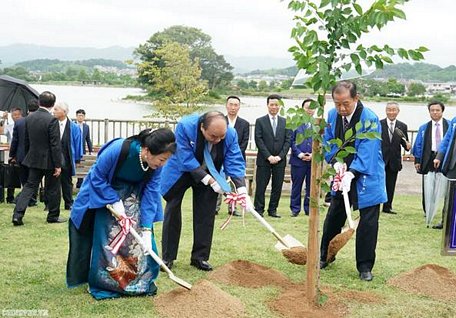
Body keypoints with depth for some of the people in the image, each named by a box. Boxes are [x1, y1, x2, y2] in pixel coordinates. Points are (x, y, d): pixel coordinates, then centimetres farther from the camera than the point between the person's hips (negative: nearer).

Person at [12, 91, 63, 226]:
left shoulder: (29, 118, 2)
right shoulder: (52, 120, -18)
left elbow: (26, 141, 11)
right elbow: (55, 145, -18)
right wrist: (58, 165, -13)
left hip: (33, 159, 5)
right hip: (49, 160, -5)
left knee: (30, 186, 9)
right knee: (53, 189, 10)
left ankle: (17, 214, -2)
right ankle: (53, 216, 21)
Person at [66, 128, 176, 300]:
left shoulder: (156, 165, -24)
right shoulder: (117, 150, -37)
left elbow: (151, 193, -18)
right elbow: (97, 177, -23)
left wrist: (147, 229, -23)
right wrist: (115, 202, -27)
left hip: (132, 194, 3)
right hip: (103, 189, -3)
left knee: (139, 236, -5)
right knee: (108, 237, -6)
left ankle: (141, 281, 10)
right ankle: (104, 282, 10)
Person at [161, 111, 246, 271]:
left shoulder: (231, 134, -25)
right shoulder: (184, 126, -35)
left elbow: (235, 162, -21)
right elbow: (186, 160, -33)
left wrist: (241, 189, -35)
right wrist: (208, 180, -36)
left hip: (208, 174, 2)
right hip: (180, 172, -2)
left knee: (206, 215, -1)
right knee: (172, 212, 2)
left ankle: (200, 257, 11)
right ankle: (168, 257, 12)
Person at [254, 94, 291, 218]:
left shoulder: (285, 122, 11)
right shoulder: (260, 121, 3)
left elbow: (287, 141, 5)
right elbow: (258, 141, -3)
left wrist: (280, 156, -7)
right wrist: (269, 156, -12)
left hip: (280, 160, 2)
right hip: (264, 160, -2)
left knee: (277, 187, 4)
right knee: (261, 186, -2)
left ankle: (272, 210, 13)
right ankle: (259, 210, 5)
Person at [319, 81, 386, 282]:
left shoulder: (369, 119, -22)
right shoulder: (333, 115, -5)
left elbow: (366, 153, -25)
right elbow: (329, 144, 4)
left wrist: (351, 174, -33)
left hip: (366, 178, -5)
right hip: (341, 175, 5)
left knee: (368, 223, -1)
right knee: (333, 218, 14)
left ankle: (365, 266, 12)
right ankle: (325, 257, 31)